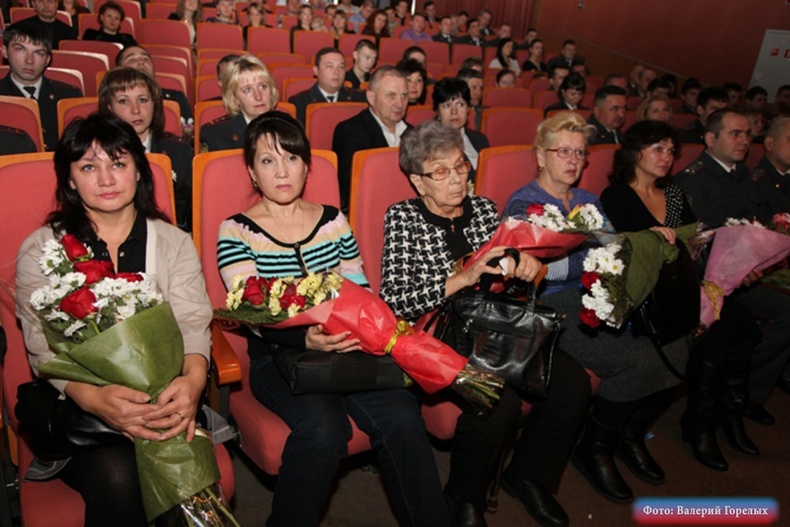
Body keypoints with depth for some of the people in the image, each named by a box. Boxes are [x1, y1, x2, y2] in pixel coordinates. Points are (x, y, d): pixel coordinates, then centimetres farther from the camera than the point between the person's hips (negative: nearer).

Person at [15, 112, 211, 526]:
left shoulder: (174, 243, 10)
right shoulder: (40, 251, 6)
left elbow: (191, 323, -2)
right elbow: (45, 347, -4)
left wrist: (194, 378, -26)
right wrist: (93, 397, -26)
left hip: (162, 395, 1)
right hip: (74, 403, 0)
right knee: (115, 475, -30)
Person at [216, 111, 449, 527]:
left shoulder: (333, 220, 11)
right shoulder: (236, 232, 1)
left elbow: (360, 289, 12)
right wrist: (305, 339, -27)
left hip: (344, 348, 3)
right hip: (277, 357, -3)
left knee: (400, 415, -22)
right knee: (323, 429, -30)